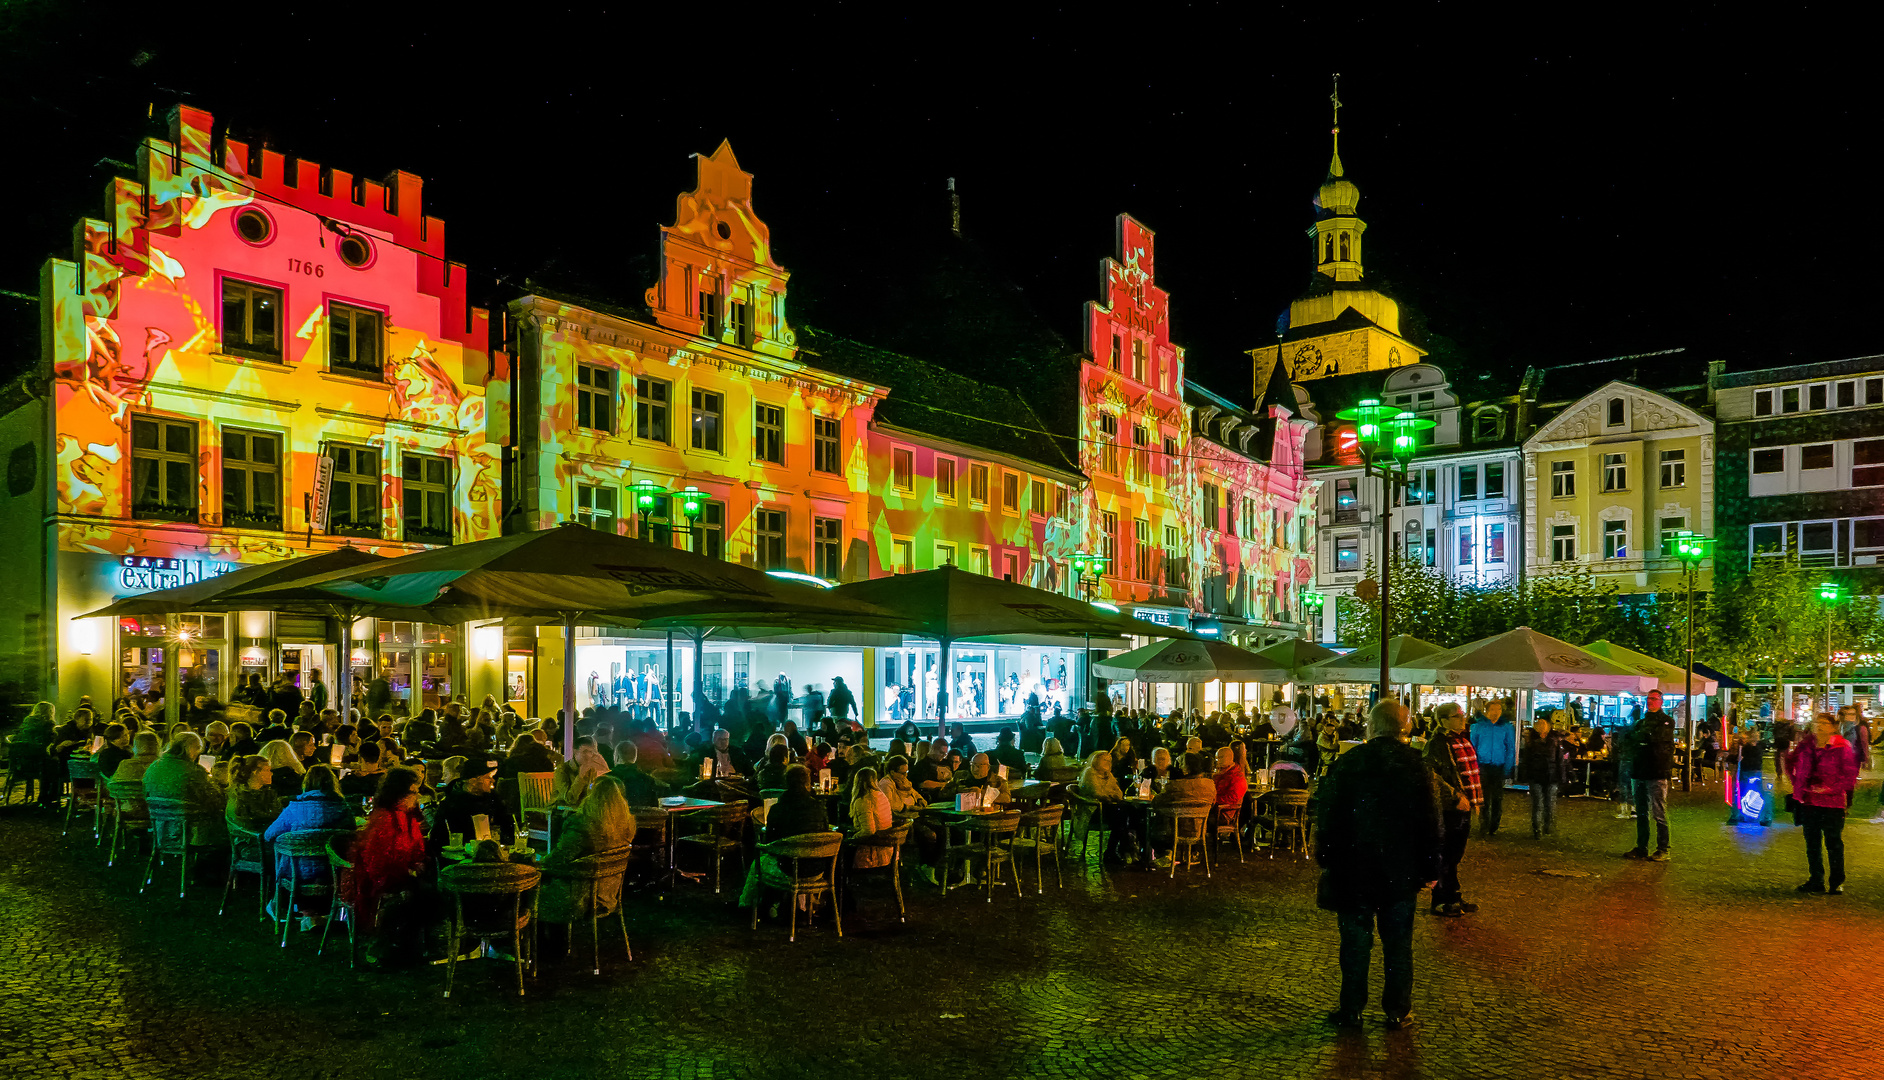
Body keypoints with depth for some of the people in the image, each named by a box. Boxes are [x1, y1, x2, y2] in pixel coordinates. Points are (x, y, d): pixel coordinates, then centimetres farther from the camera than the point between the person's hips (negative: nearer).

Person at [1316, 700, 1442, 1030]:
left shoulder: (1346, 763, -7)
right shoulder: (1416, 765, -7)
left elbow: (1326, 817, -3)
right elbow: (1431, 821, -3)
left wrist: (1326, 859, 8)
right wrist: (1430, 868, 5)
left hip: (1353, 869, -1)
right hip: (1402, 872, 1)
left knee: (1355, 942, 8)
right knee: (1398, 944, 12)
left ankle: (1351, 1011, 15)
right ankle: (1398, 1011, 19)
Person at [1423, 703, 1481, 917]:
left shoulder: (1463, 740, 15)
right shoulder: (1437, 743, -15)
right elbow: (1433, 775, -23)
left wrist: (1475, 799, 19)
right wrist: (1456, 796, -22)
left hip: (1464, 806, 9)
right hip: (1448, 808, -9)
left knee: (1456, 853, 17)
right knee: (1447, 855, -1)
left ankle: (1454, 897, 28)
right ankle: (1441, 902, 8)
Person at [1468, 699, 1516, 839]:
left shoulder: (1507, 727, 4)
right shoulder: (1478, 725, 2)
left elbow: (1511, 749, 7)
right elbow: (1472, 747, 6)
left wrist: (1508, 768, -2)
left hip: (1499, 768, 1)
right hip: (1483, 766, -1)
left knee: (1497, 798, 7)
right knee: (1484, 798, -6)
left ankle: (1493, 828, 18)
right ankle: (1484, 829, -2)